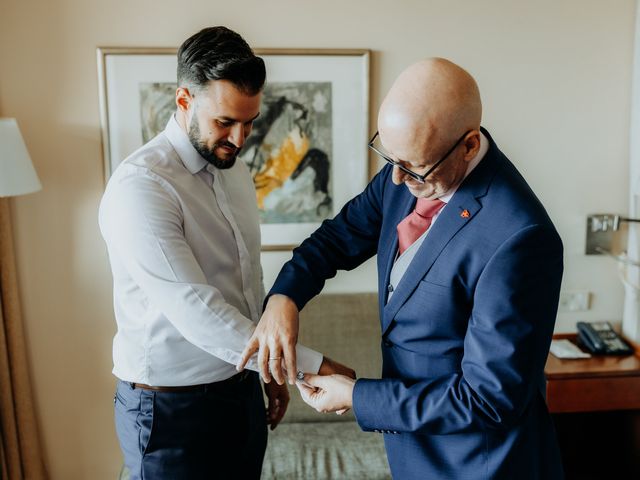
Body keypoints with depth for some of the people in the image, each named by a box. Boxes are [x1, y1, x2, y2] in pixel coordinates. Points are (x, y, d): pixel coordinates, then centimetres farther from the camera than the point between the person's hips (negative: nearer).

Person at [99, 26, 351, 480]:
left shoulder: (237, 172, 5)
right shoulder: (139, 187, -20)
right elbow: (196, 313, -26)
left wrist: (273, 368, 15)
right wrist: (311, 364, -24)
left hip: (242, 391, 7)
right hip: (172, 407, -7)